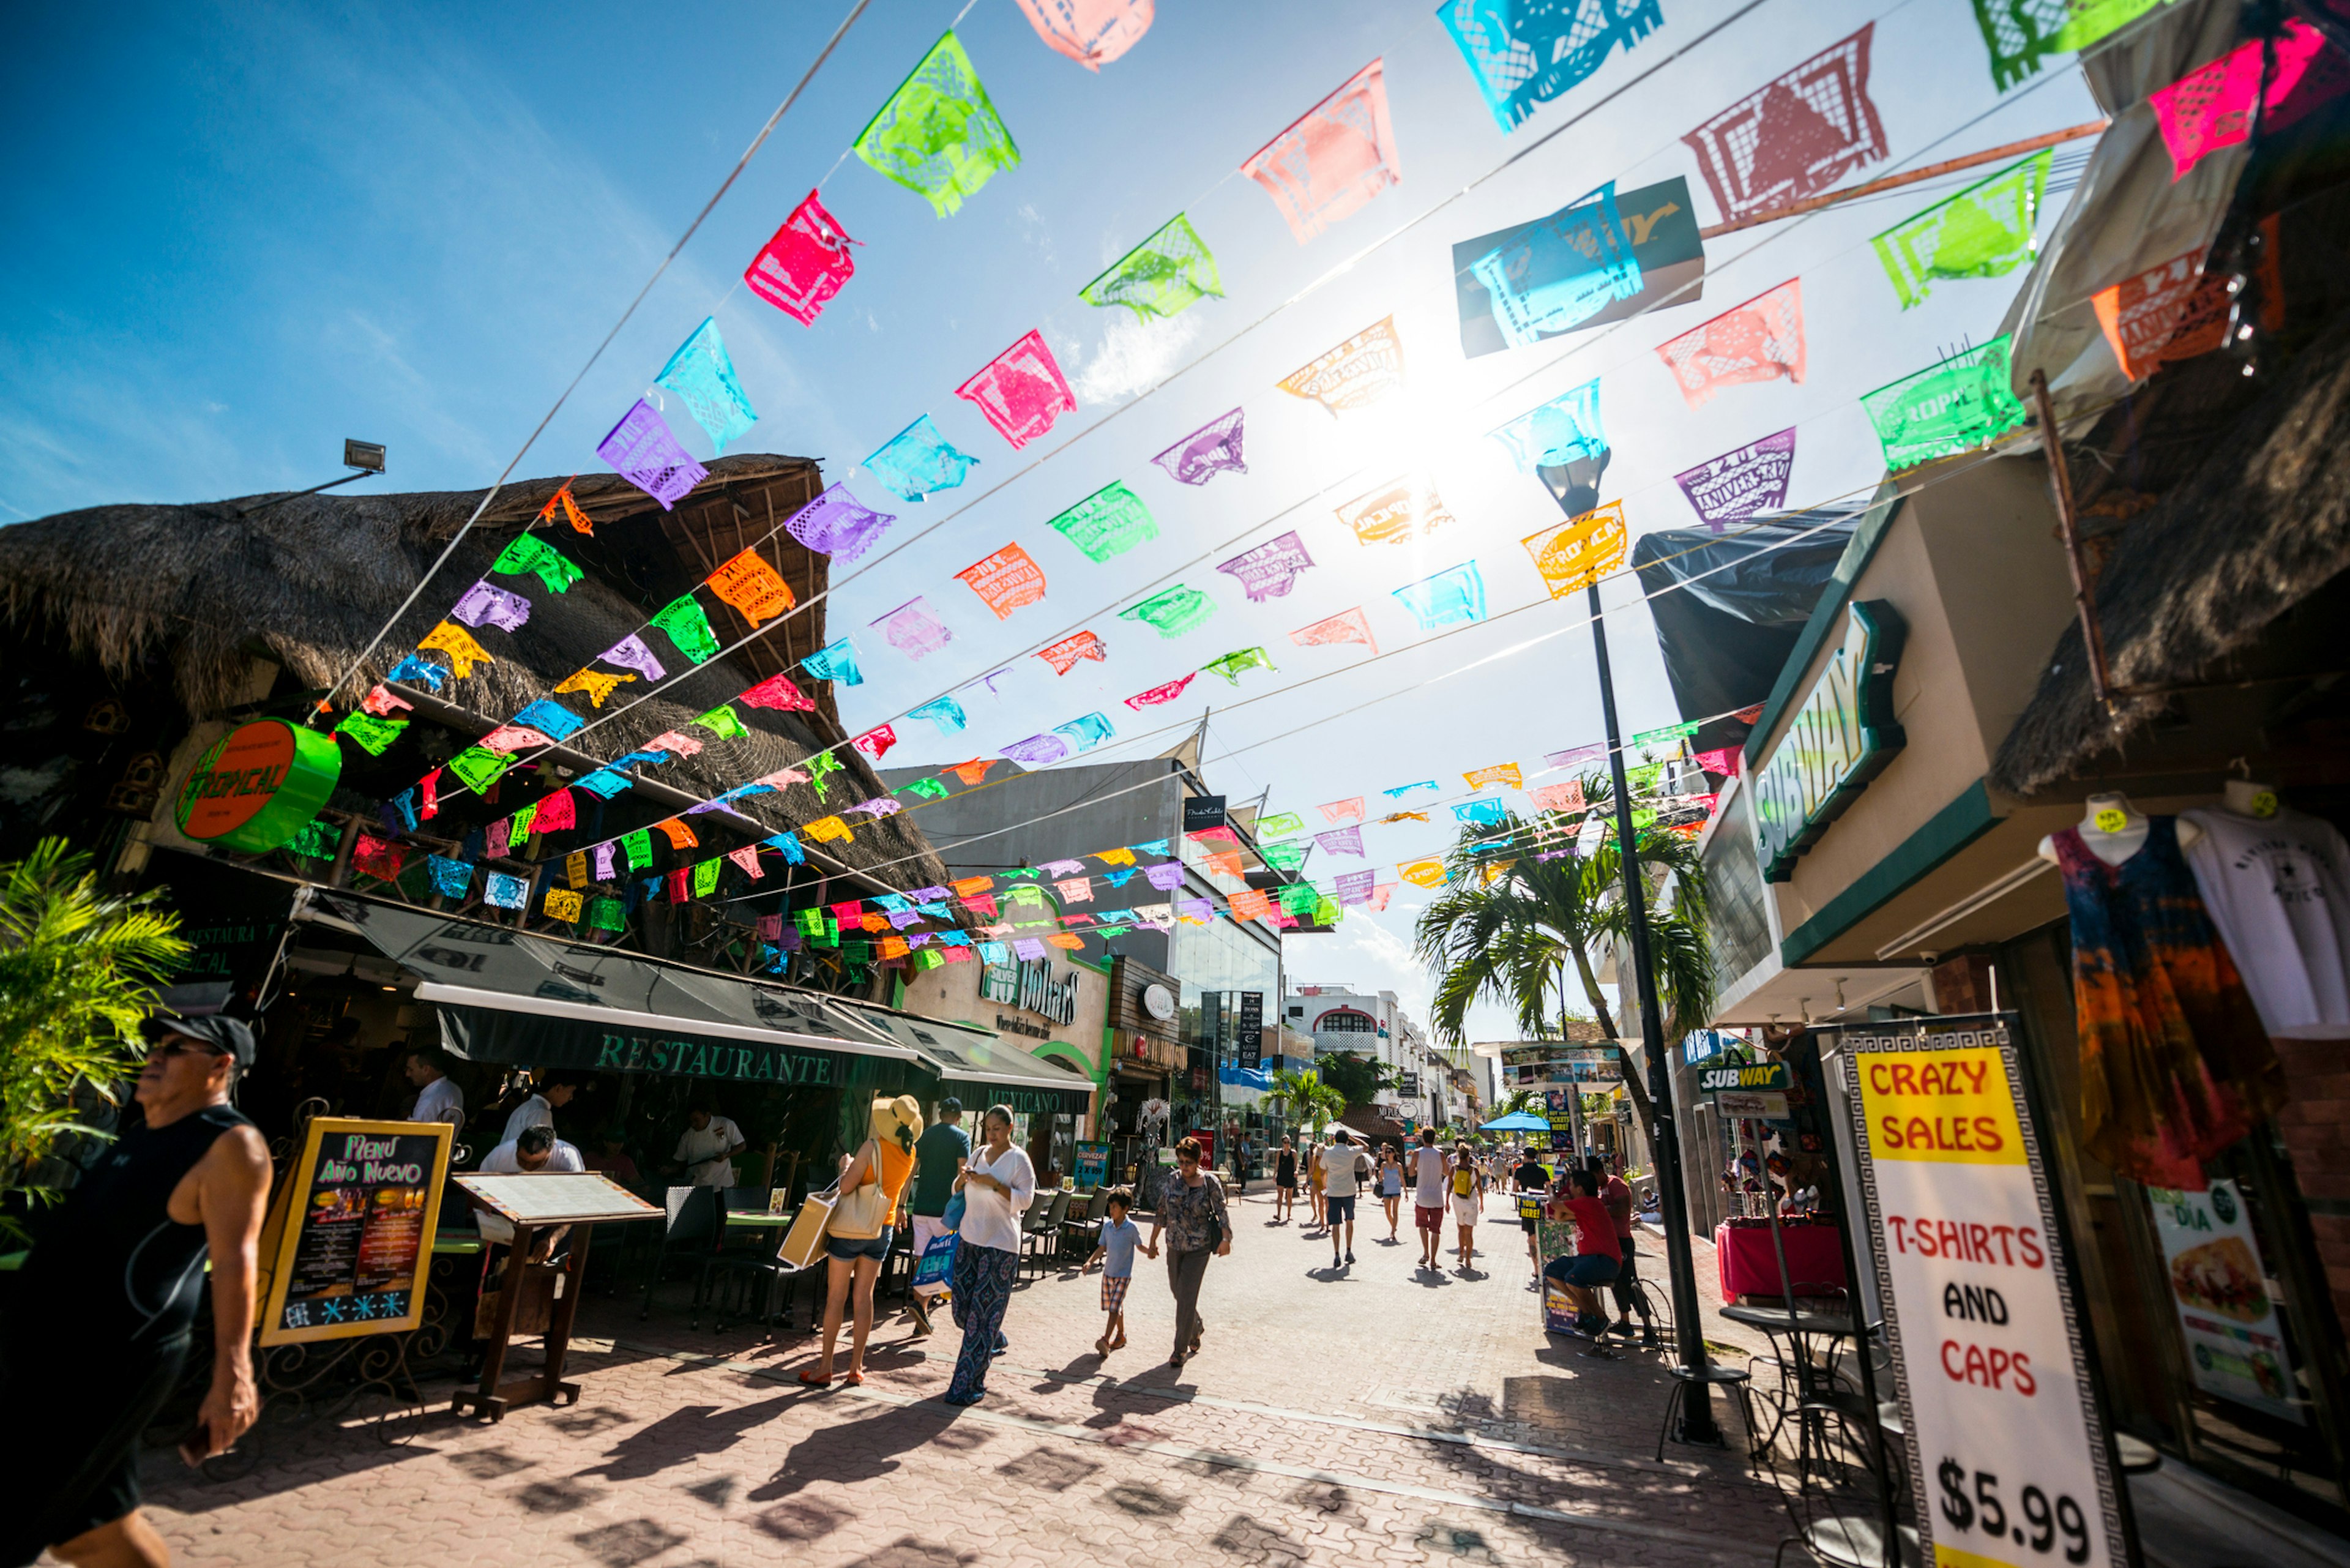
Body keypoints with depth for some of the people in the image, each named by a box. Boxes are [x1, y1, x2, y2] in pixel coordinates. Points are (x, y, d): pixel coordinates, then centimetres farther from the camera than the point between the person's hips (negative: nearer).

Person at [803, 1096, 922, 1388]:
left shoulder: (873, 1147, -20)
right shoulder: (910, 1153, -1)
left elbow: (846, 1186, -20)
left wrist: (846, 1167, -3)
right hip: (882, 1229, 5)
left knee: (836, 1296, 6)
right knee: (864, 1296, 11)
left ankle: (825, 1367, 14)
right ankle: (856, 1367, 16)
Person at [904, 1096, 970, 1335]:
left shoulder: (923, 1136, 10)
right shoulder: (962, 1138, -5)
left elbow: (910, 1172, 7)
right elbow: (962, 1175, -12)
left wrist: (902, 1205, 12)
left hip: (921, 1208, 4)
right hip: (945, 1208, -4)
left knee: (922, 1259, 10)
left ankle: (922, 1316, 12)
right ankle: (919, 1299, -10)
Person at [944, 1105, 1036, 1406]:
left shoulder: (1019, 1159, -8)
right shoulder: (979, 1153, 9)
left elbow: (1025, 1200, -14)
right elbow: (957, 1190, 15)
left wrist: (994, 1184, -22)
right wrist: (964, 1177, -7)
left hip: (1000, 1245, -6)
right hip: (969, 1238, 7)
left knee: (983, 1313, -5)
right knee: (961, 1307, 12)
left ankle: (969, 1385, 4)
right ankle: (996, 1342, 39)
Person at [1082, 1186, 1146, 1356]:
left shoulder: (1132, 1228, -13)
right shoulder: (1107, 1226, -1)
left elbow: (1140, 1246, -2)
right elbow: (1102, 1248, 4)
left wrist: (1150, 1250, -23)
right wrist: (1090, 1262, -8)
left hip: (1123, 1274, -5)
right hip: (1108, 1272, 5)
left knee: (1115, 1307, -12)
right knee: (1116, 1307, 16)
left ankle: (1106, 1340, -11)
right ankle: (1121, 1335, 33)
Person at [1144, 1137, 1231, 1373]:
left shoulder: (1210, 1182, -10)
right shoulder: (1172, 1180, -1)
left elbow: (1222, 1212, -10)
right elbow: (1161, 1213, 8)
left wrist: (1226, 1239, -22)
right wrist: (1153, 1242, 12)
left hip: (1198, 1248, -4)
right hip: (1174, 1247, 5)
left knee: (1187, 1298, -6)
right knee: (1178, 1292, 16)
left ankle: (1181, 1350, 8)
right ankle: (1196, 1328, 43)